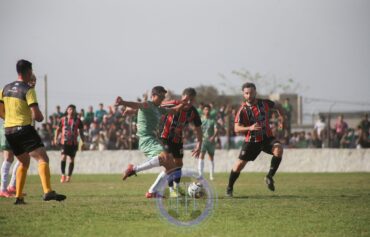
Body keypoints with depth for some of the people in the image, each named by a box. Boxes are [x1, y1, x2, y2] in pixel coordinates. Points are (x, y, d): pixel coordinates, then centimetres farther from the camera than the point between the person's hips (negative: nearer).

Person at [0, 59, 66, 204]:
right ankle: (47, 192, -32)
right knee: (42, 158, -13)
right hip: (24, 129, -7)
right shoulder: (28, 90, -10)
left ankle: (18, 197, 15)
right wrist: (41, 117, 5)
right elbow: (36, 115, -16)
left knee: (24, 162, 21)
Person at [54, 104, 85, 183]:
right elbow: (58, 129, 12)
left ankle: (68, 176, 13)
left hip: (74, 143, 1)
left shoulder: (78, 120, 5)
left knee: (72, 159, 4)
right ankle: (63, 175, -10)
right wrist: (56, 138, 0)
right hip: (64, 142, -1)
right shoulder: (63, 119, 4)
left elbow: (81, 132, 11)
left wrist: (83, 141, 4)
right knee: (63, 157, -16)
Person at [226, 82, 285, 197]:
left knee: (278, 149, -29)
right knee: (239, 164, -2)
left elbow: (278, 107, 16)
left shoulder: (264, 103, -4)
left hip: (267, 137, 1)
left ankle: (269, 177, -14)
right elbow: (237, 128, -16)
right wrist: (249, 128, -32)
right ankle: (229, 188, 20)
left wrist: (281, 117, -2)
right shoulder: (243, 110, -12)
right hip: (251, 140, -1)